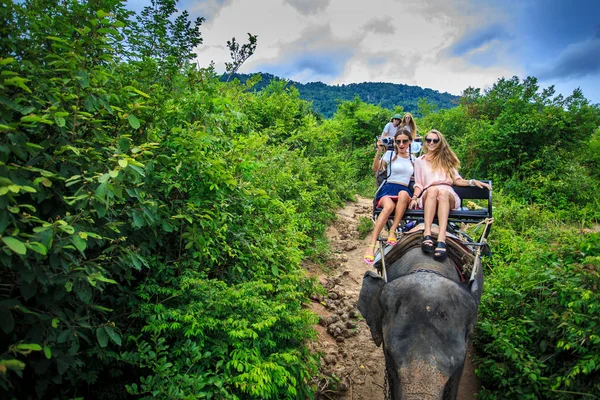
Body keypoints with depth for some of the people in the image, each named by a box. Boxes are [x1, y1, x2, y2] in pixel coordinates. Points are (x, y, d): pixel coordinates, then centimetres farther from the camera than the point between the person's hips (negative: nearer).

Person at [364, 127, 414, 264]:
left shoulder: (413, 159, 20)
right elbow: (375, 168, -8)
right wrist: (379, 152, -22)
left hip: (405, 192, 3)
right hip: (388, 190, -2)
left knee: (403, 194, -38)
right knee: (389, 206, -39)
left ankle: (393, 231, -33)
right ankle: (371, 245, -43)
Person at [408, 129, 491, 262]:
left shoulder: (446, 159, 30)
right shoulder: (419, 161, 28)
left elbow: (457, 180, 22)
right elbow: (418, 184, 19)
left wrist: (472, 181, 3)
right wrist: (414, 197, 0)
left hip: (448, 194, 1)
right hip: (428, 196, 0)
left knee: (443, 192, -37)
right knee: (433, 189, -38)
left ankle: (441, 238, -56)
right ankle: (427, 234, -51)